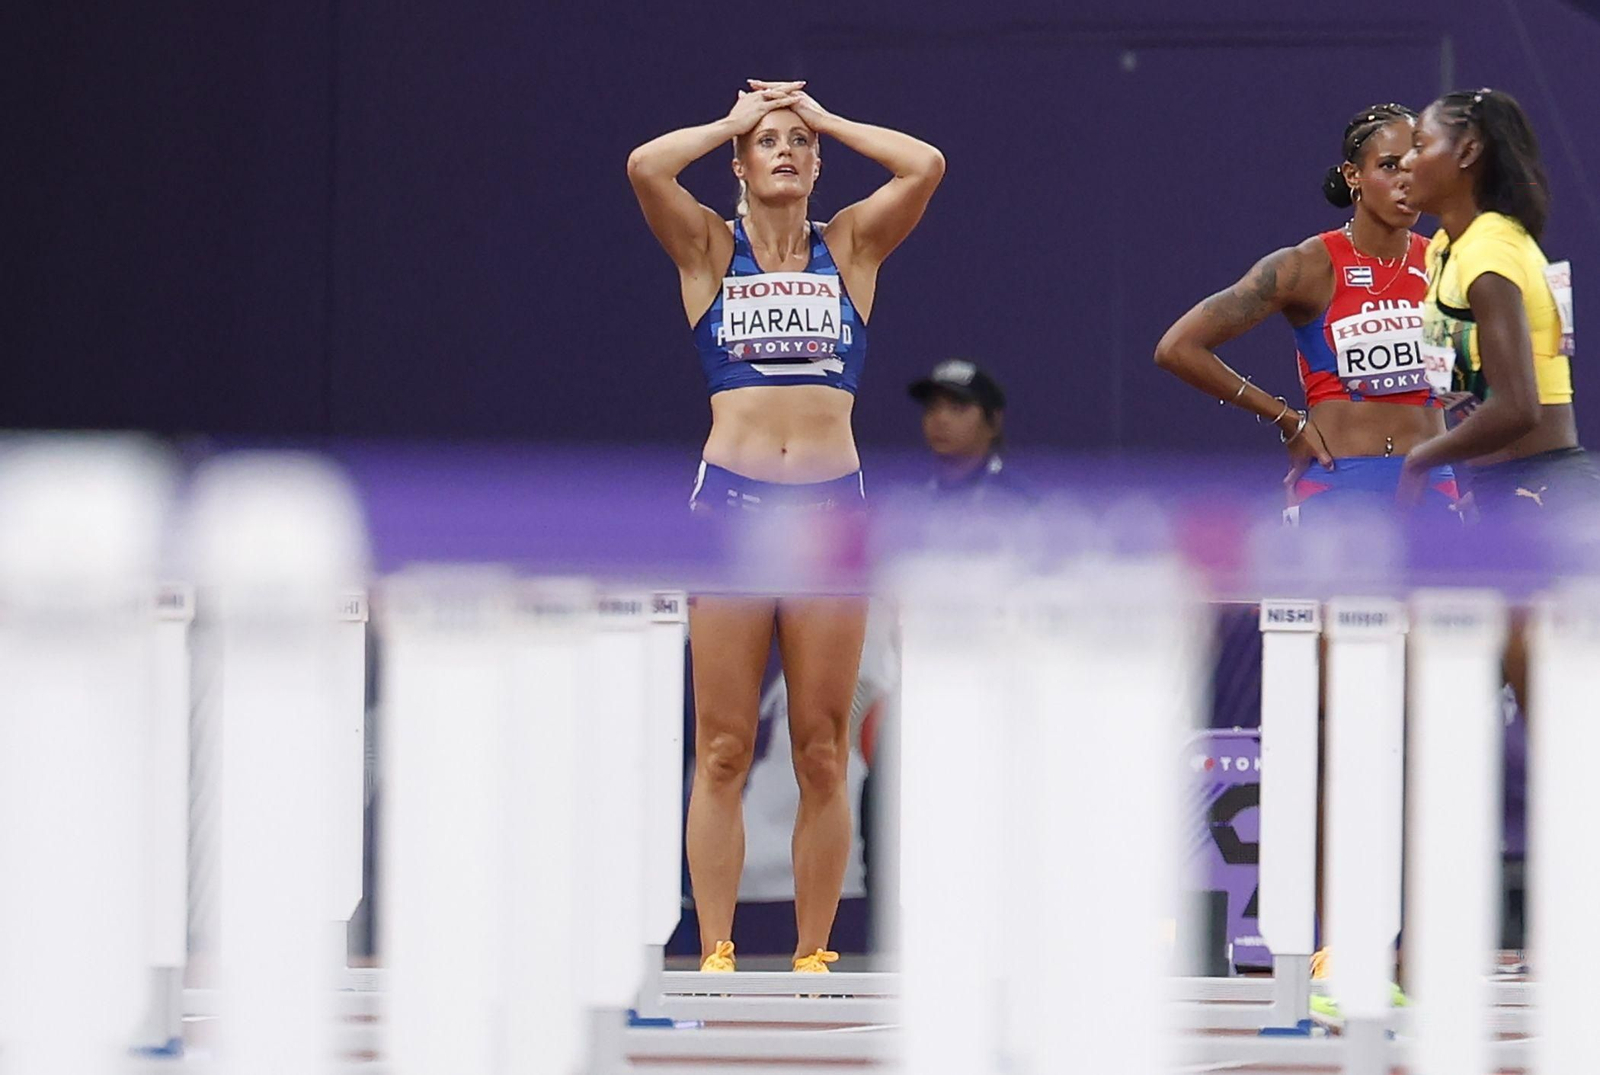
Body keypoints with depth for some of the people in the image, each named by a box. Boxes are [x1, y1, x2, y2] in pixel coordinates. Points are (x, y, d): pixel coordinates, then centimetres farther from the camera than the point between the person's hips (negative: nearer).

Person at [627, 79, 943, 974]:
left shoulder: (852, 248, 10)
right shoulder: (710, 248, 7)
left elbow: (926, 167, -4)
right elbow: (646, 168, -10)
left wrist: (827, 120, 6)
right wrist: (732, 121, 4)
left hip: (832, 505, 1)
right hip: (731, 501, -1)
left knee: (824, 755, 2)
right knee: (723, 752, -2)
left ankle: (813, 957, 6)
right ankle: (716, 954, 0)